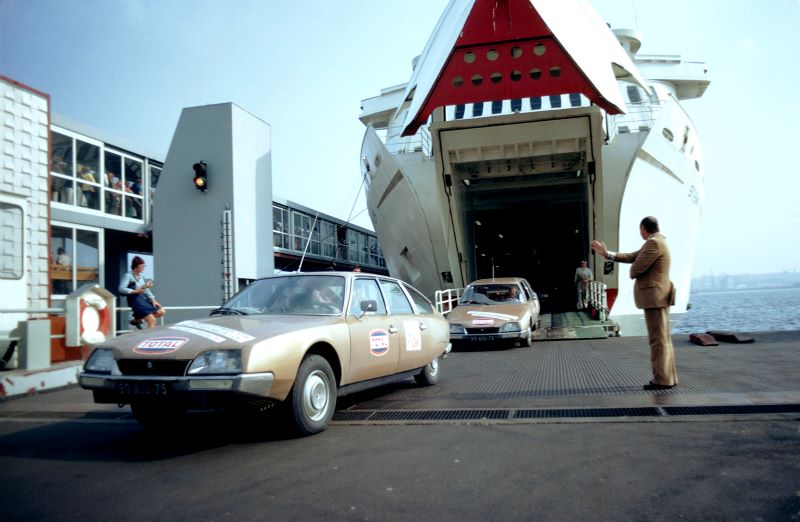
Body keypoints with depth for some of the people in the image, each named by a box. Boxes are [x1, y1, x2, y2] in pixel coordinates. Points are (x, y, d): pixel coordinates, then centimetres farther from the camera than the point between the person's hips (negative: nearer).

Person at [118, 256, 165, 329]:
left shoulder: (141, 276, 13)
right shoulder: (128, 276, -8)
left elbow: (146, 289, 13)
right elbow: (121, 289, -17)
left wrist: (153, 300, 2)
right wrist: (135, 291, -24)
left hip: (144, 298, 8)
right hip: (135, 300, -8)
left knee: (161, 312, 0)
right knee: (152, 320, -15)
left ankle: (137, 320, 11)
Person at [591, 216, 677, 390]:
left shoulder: (654, 243, -15)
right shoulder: (654, 242, 18)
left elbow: (636, 268, -19)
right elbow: (631, 257, 20)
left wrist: (633, 273, 5)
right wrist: (606, 253, 21)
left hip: (654, 296, -10)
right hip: (658, 297, 10)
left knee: (658, 340, -7)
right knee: (662, 339, 13)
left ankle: (662, 380, -3)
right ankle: (668, 377, 18)